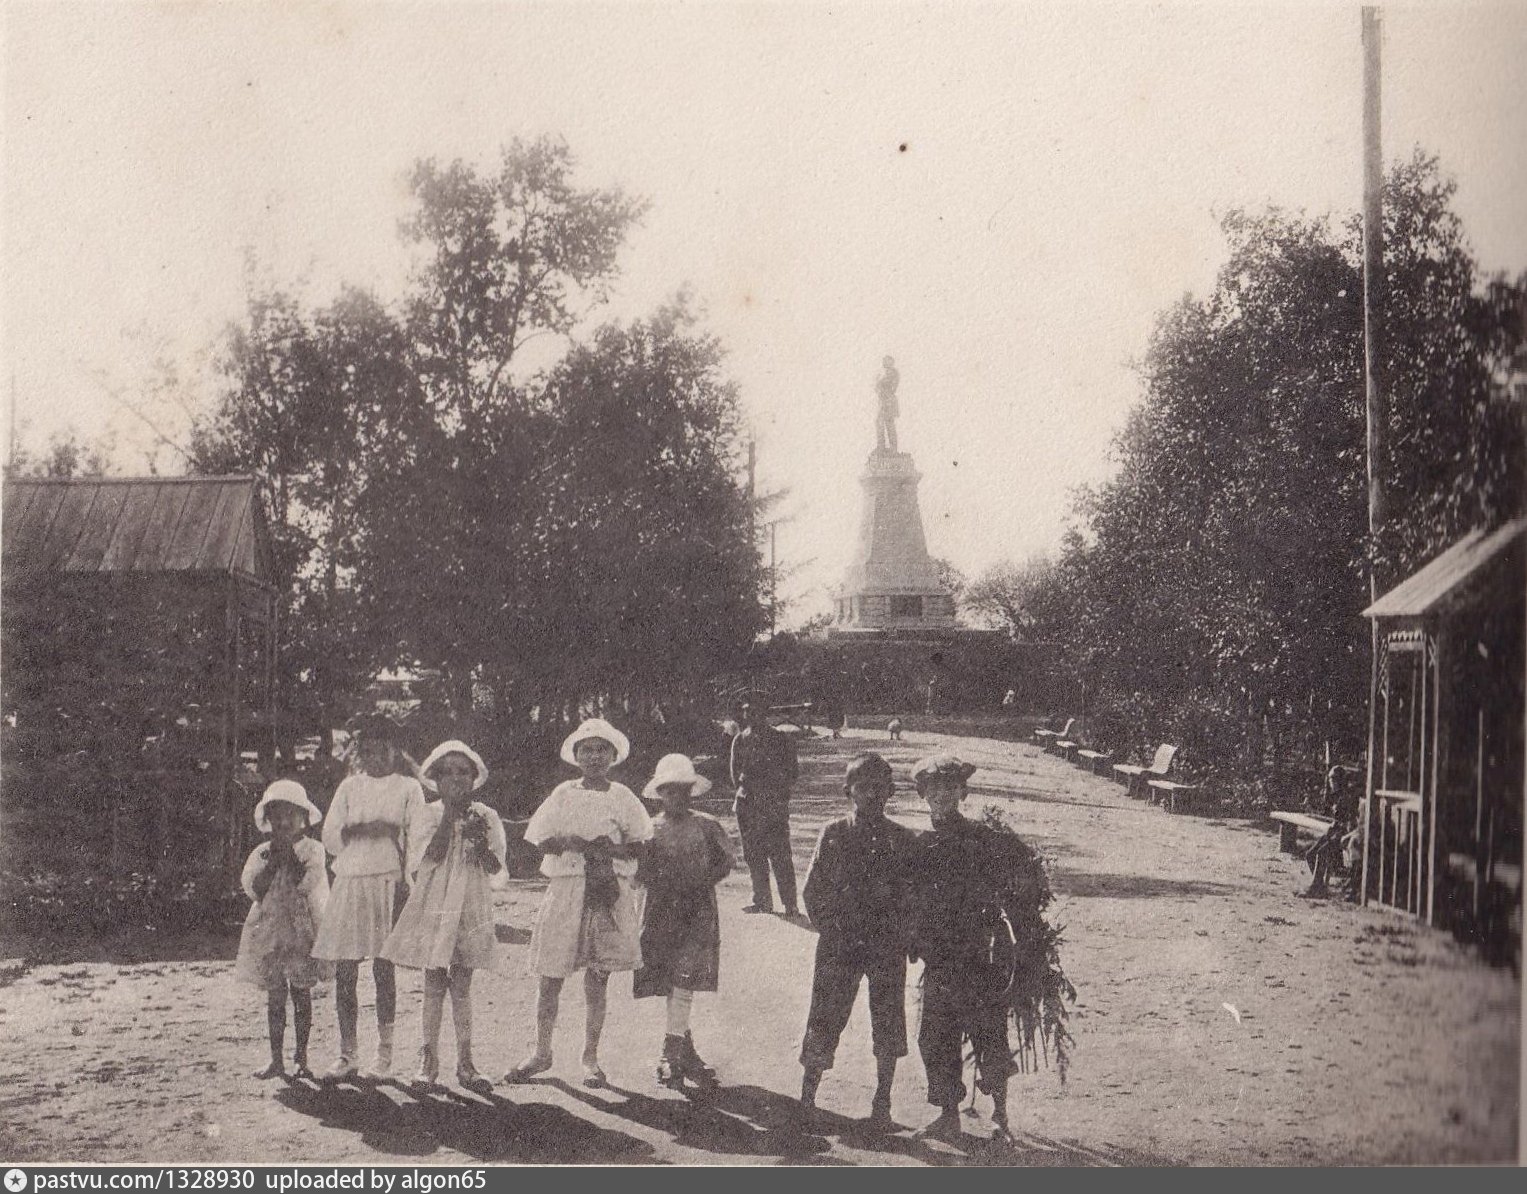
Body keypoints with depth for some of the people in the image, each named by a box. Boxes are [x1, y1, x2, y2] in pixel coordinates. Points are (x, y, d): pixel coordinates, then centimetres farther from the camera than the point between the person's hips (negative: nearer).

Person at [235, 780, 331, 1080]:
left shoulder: (312, 850, 1)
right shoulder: (261, 853, 9)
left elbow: (308, 883, -14)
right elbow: (253, 889, -3)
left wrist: (289, 853, -11)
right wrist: (274, 861, -9)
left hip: (302, 928, -3)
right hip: (269, 928, 3)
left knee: (301, 993, -1)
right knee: (275, 996, 4)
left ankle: (301, 1057, 7)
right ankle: (276, 1060, 9)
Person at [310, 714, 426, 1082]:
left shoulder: (407, 787, 7)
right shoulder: (349, 786, 14)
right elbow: (331, 837, 6)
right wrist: (365, 830, -10)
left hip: (388, 881, -2)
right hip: (349, 881, 3)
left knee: (383, 966, -1)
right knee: (344, 970, 0)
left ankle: (384, 1054, 6)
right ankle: (347, 1054, 7)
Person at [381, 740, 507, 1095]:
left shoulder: (486, 817, 4)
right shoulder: (427, 815, 0)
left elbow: (495, 866, -2)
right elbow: (433, 853, -15)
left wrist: (479, 842, -20)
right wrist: (450, 812, -16)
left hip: (471, 907, 1)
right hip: (434, 903, -1)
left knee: (462, 984, 5)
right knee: (434, 982, 1)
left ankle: (465, 1062, 10)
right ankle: (429, 1060, 8)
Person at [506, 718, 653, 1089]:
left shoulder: (623, 798, 6)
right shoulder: (563, 794, 5)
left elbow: (640, 847, 5)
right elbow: (540, 842, 4)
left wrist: (611, 849, -13)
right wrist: (568, 842, -14)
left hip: (609, 894, 0)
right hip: (566, 890, 0)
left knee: (598, 981, 3)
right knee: (550, 978, 3)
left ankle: (590, 1058, 13)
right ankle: (542, 1052, 19)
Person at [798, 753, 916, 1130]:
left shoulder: (903, 840, 2)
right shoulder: (834, 835, 2)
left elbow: (916, 894, 5)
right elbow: (812, 890, 5)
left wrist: (903, 936, -3)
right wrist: (829, 929, -2)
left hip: (888, 946, 1)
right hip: (839, 944, 0)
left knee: (888, 1028, 4)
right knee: (825, 1020, 0)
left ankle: (882, 1107, 16)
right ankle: (806, 1099, 12)